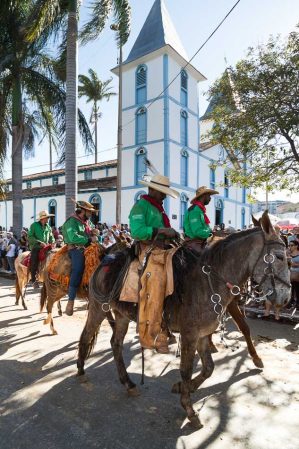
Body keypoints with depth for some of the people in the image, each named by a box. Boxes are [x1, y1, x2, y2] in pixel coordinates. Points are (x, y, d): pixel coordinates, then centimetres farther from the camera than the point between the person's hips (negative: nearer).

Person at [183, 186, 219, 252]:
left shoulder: (200, 210, 16)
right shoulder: (195, 210, -15)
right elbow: (197, 231, -23)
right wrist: (213, 233, -15)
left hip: (201, 244, 10)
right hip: (194, 244, -10)